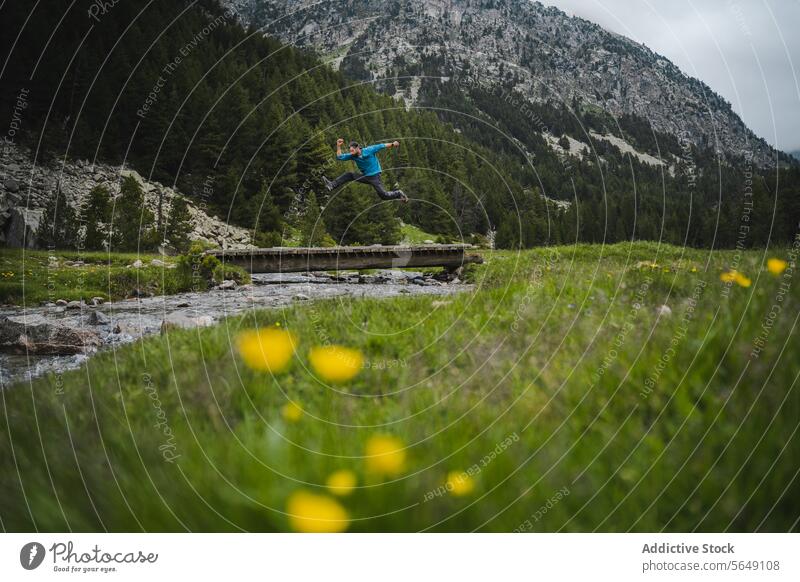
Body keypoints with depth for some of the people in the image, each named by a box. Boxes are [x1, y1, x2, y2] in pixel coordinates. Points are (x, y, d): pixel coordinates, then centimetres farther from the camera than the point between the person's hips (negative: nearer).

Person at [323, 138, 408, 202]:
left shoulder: (369, 150, -14)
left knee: (383, 195, -16)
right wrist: (338, 146, -11)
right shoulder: (353, 156, 0)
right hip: (365, 177, 5)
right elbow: (340, 157, 1)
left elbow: (381, 146, -4)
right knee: (349, 175, -9)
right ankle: (332, 185, -16)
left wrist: (392, 144, -2)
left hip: (375, 176, -5)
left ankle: (398, 194, 8)